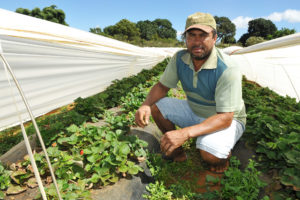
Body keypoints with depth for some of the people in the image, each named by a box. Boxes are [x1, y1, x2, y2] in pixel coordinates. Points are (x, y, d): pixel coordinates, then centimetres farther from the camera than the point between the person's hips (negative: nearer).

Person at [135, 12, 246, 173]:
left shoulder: (228, 70, -29)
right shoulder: (180, 58, -12)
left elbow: (225, 118, -32)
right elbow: (162, 86, -3)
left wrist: (185, 133, -47)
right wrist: (145, 105, -27)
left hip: (227, 120, -5)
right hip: (194, 112, 5)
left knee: (208, 153, -34)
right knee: (157, 107, -12)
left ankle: (223, 154, 5)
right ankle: (177, 151, 6)